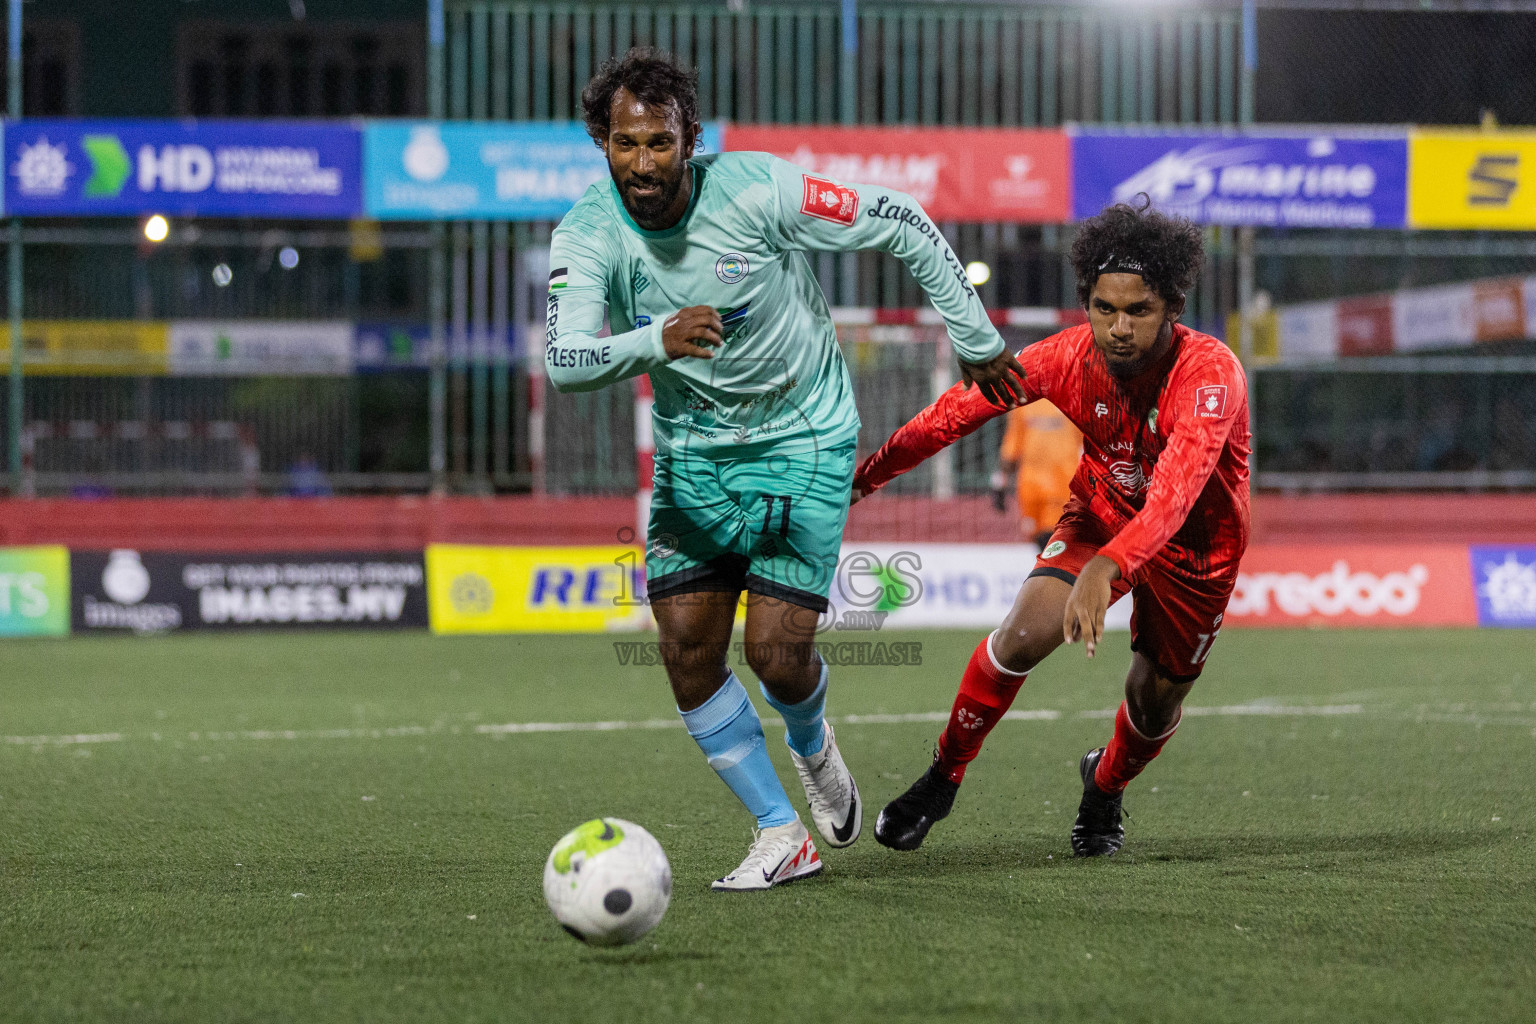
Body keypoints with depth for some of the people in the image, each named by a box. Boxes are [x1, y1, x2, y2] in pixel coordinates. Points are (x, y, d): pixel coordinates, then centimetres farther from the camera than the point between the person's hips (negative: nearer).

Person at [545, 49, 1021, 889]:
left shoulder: (755, 191, -22)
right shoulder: (588, 234, -14)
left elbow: (901, 225, -11)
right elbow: (564, 359, -27)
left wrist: (976, 343, -3)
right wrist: (657, 341, -47)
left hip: (804, 440, -3)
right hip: (692, 450, 3)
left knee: (777, 654, -10)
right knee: (685, 646, -7)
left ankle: (812, 744, 28)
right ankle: (781, 834, 9)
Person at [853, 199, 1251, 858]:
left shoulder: (1210, 373, -36)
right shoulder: (1069, 357, -23)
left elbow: (1178, 486, -51)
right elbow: (963, 406, -9)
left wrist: (1108, 567, -67)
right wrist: (865, 474, -6)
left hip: (1196, 546, -2)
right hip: (1101, 518, 2)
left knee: (1155, 701, 10)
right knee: (1026, 633, -21)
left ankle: (1105, 786, 46)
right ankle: (944, 776, -1)